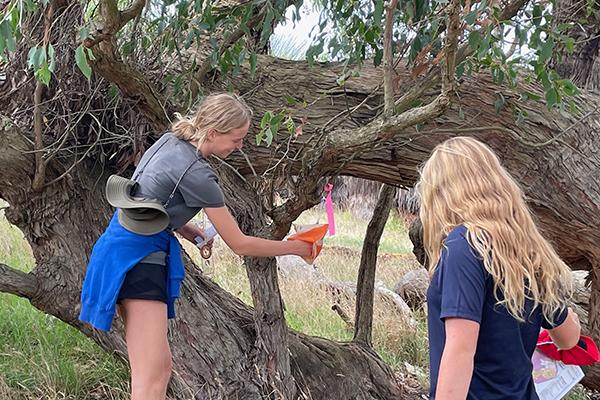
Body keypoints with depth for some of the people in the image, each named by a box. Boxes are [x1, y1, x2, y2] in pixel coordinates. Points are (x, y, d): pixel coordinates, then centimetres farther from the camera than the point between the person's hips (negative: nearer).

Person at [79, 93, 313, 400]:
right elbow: (240, 244, -12)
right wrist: (296, 248, 0)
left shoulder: (170, 141, 6)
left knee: (162, 364, 12)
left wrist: (187, 230, 6)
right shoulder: (195, 174, -19)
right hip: (137, 259, -10)